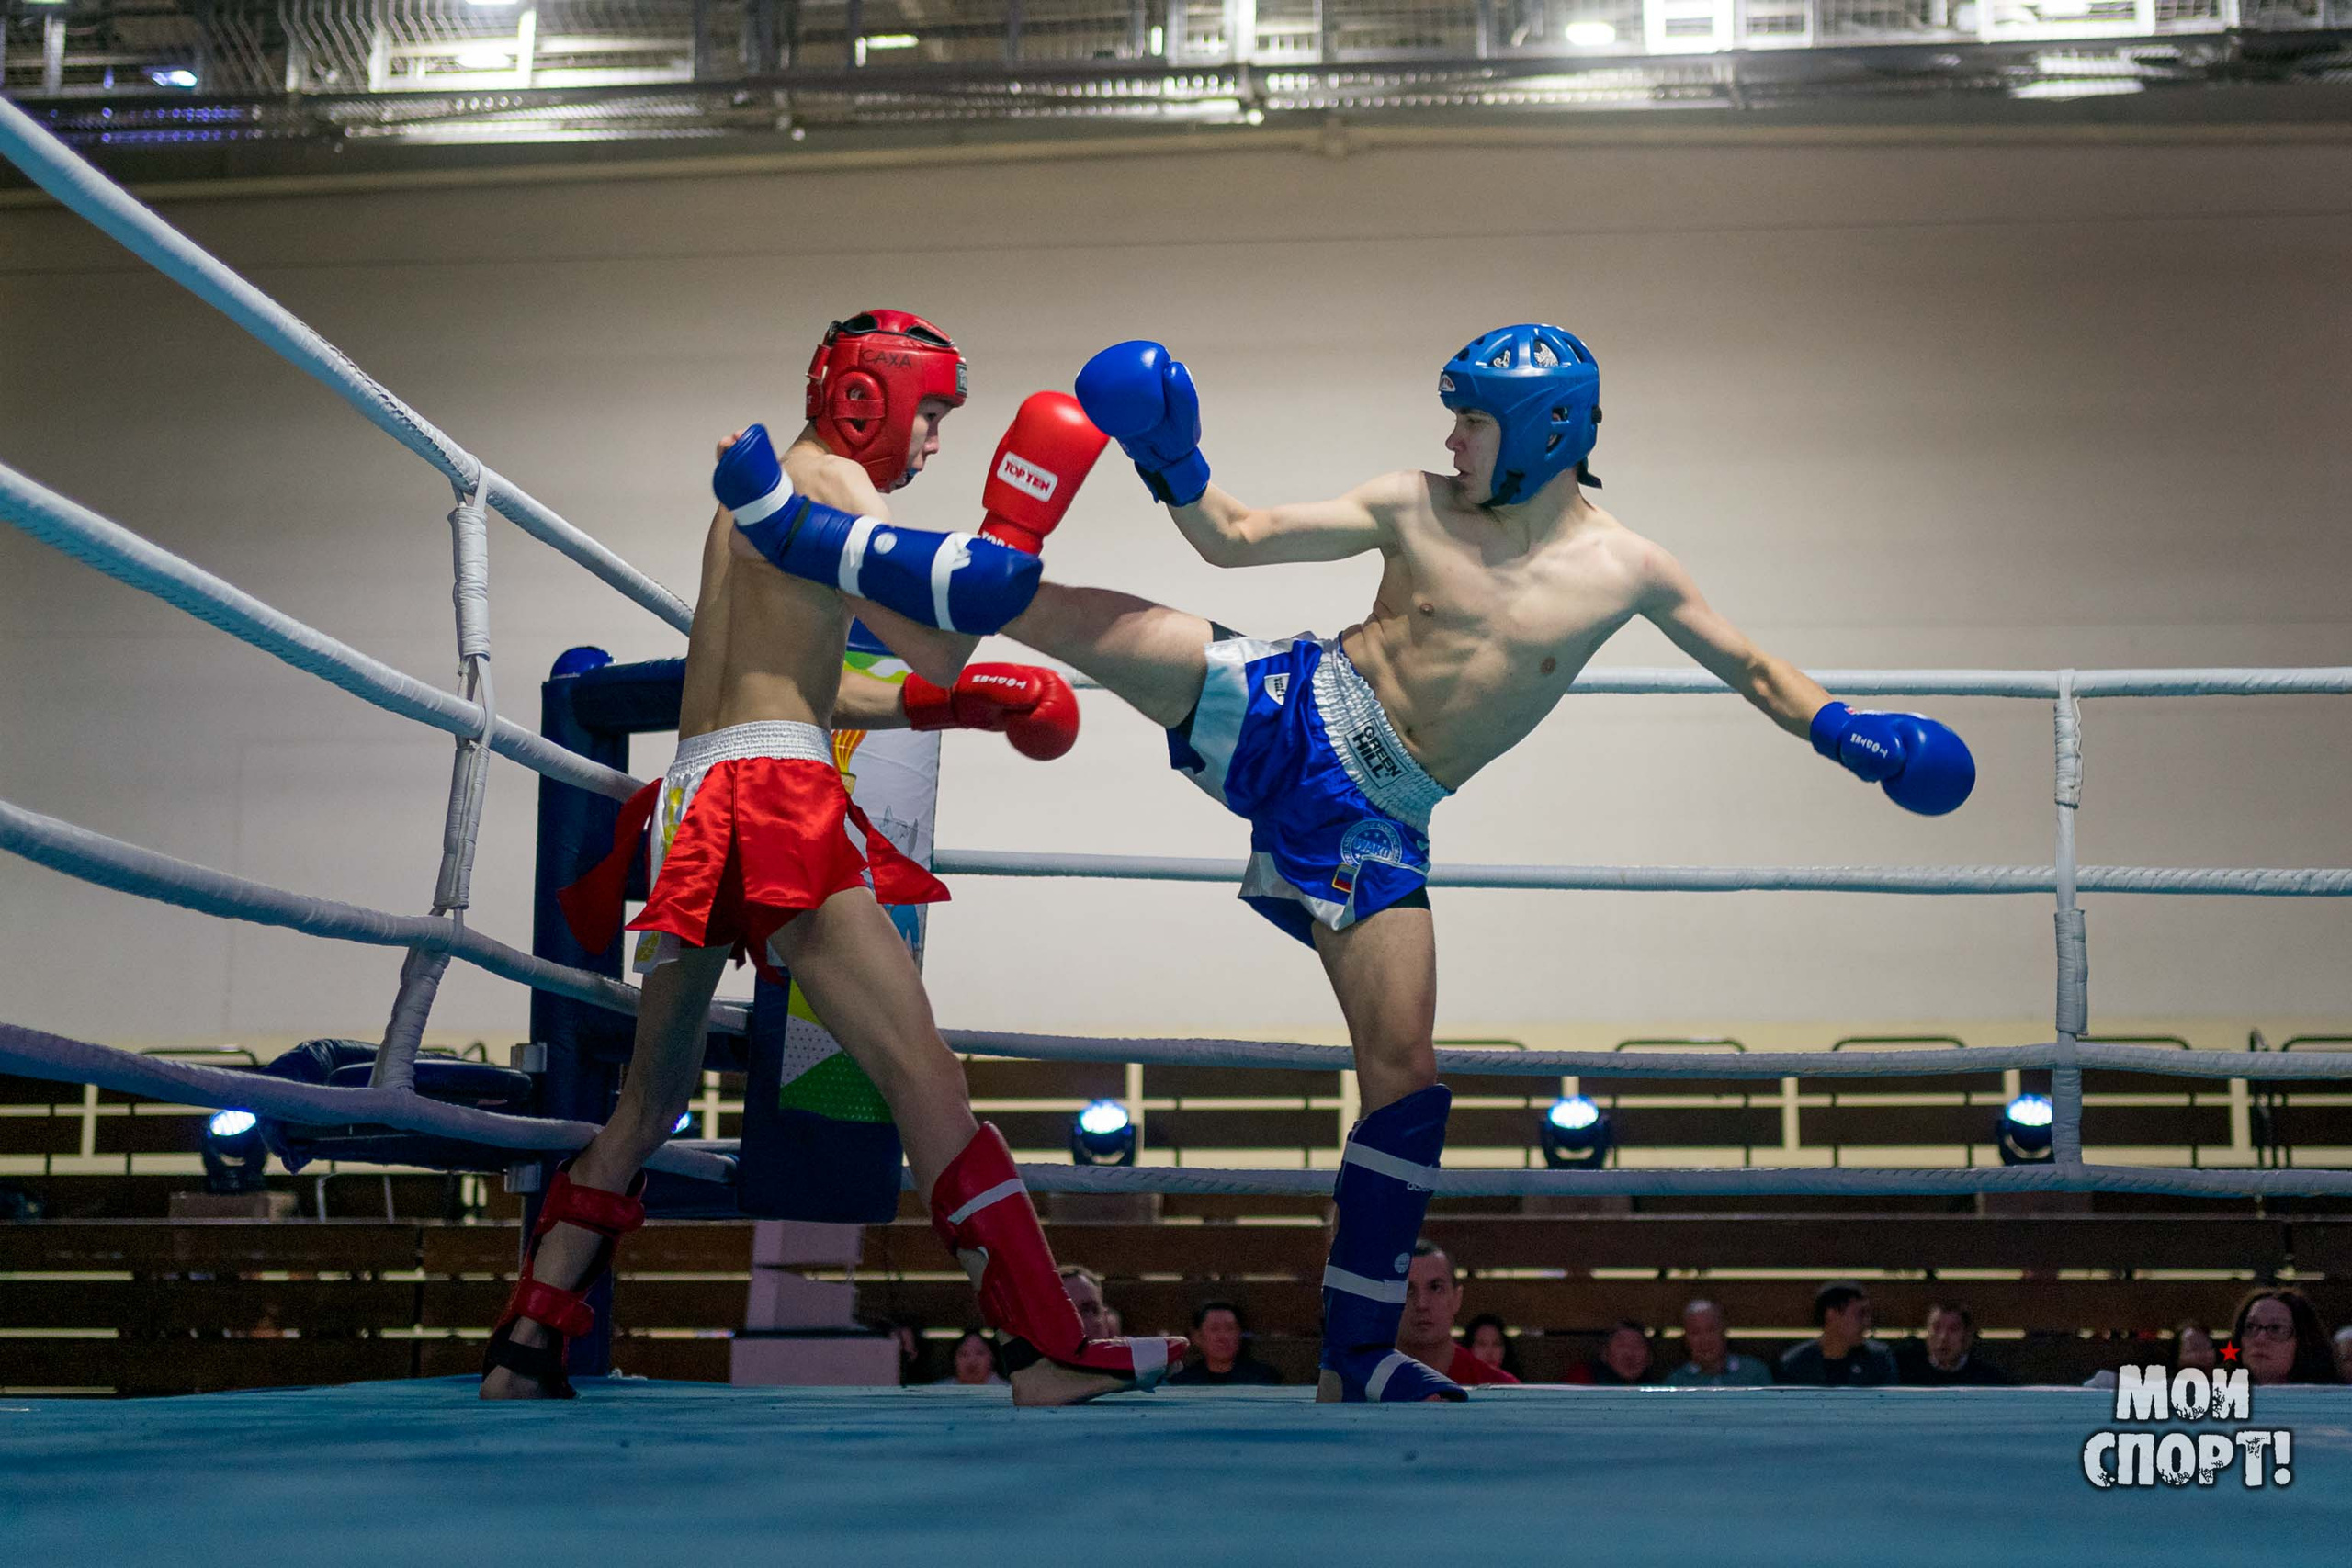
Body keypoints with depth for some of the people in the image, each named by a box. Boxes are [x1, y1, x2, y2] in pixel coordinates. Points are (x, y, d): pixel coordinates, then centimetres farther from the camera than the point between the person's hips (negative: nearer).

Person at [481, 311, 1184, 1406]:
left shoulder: (751, 492, 29)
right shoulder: (831, 478, 1)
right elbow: (935, 651, -7)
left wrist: (948, 705, 25)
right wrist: (1014, 524, -5)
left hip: (690, 801, 10)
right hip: (774, 793, -10)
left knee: (651, 1098, 18)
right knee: (920, 1070, -16)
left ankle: (525, 1348, 18)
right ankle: (1046, 1353, -22)